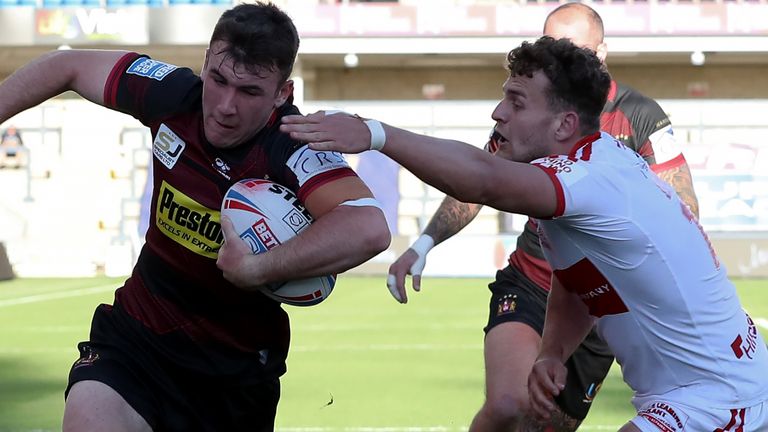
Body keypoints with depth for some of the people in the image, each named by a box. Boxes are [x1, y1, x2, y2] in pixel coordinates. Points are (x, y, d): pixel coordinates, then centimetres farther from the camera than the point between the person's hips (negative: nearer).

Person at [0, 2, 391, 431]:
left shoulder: (294, 149, -24)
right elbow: (68, 66, 8)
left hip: (236, 364, -2)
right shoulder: (173, 95, -10)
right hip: (136, 332, 2)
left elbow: (369, 229, -45)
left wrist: (257, 268, -43)